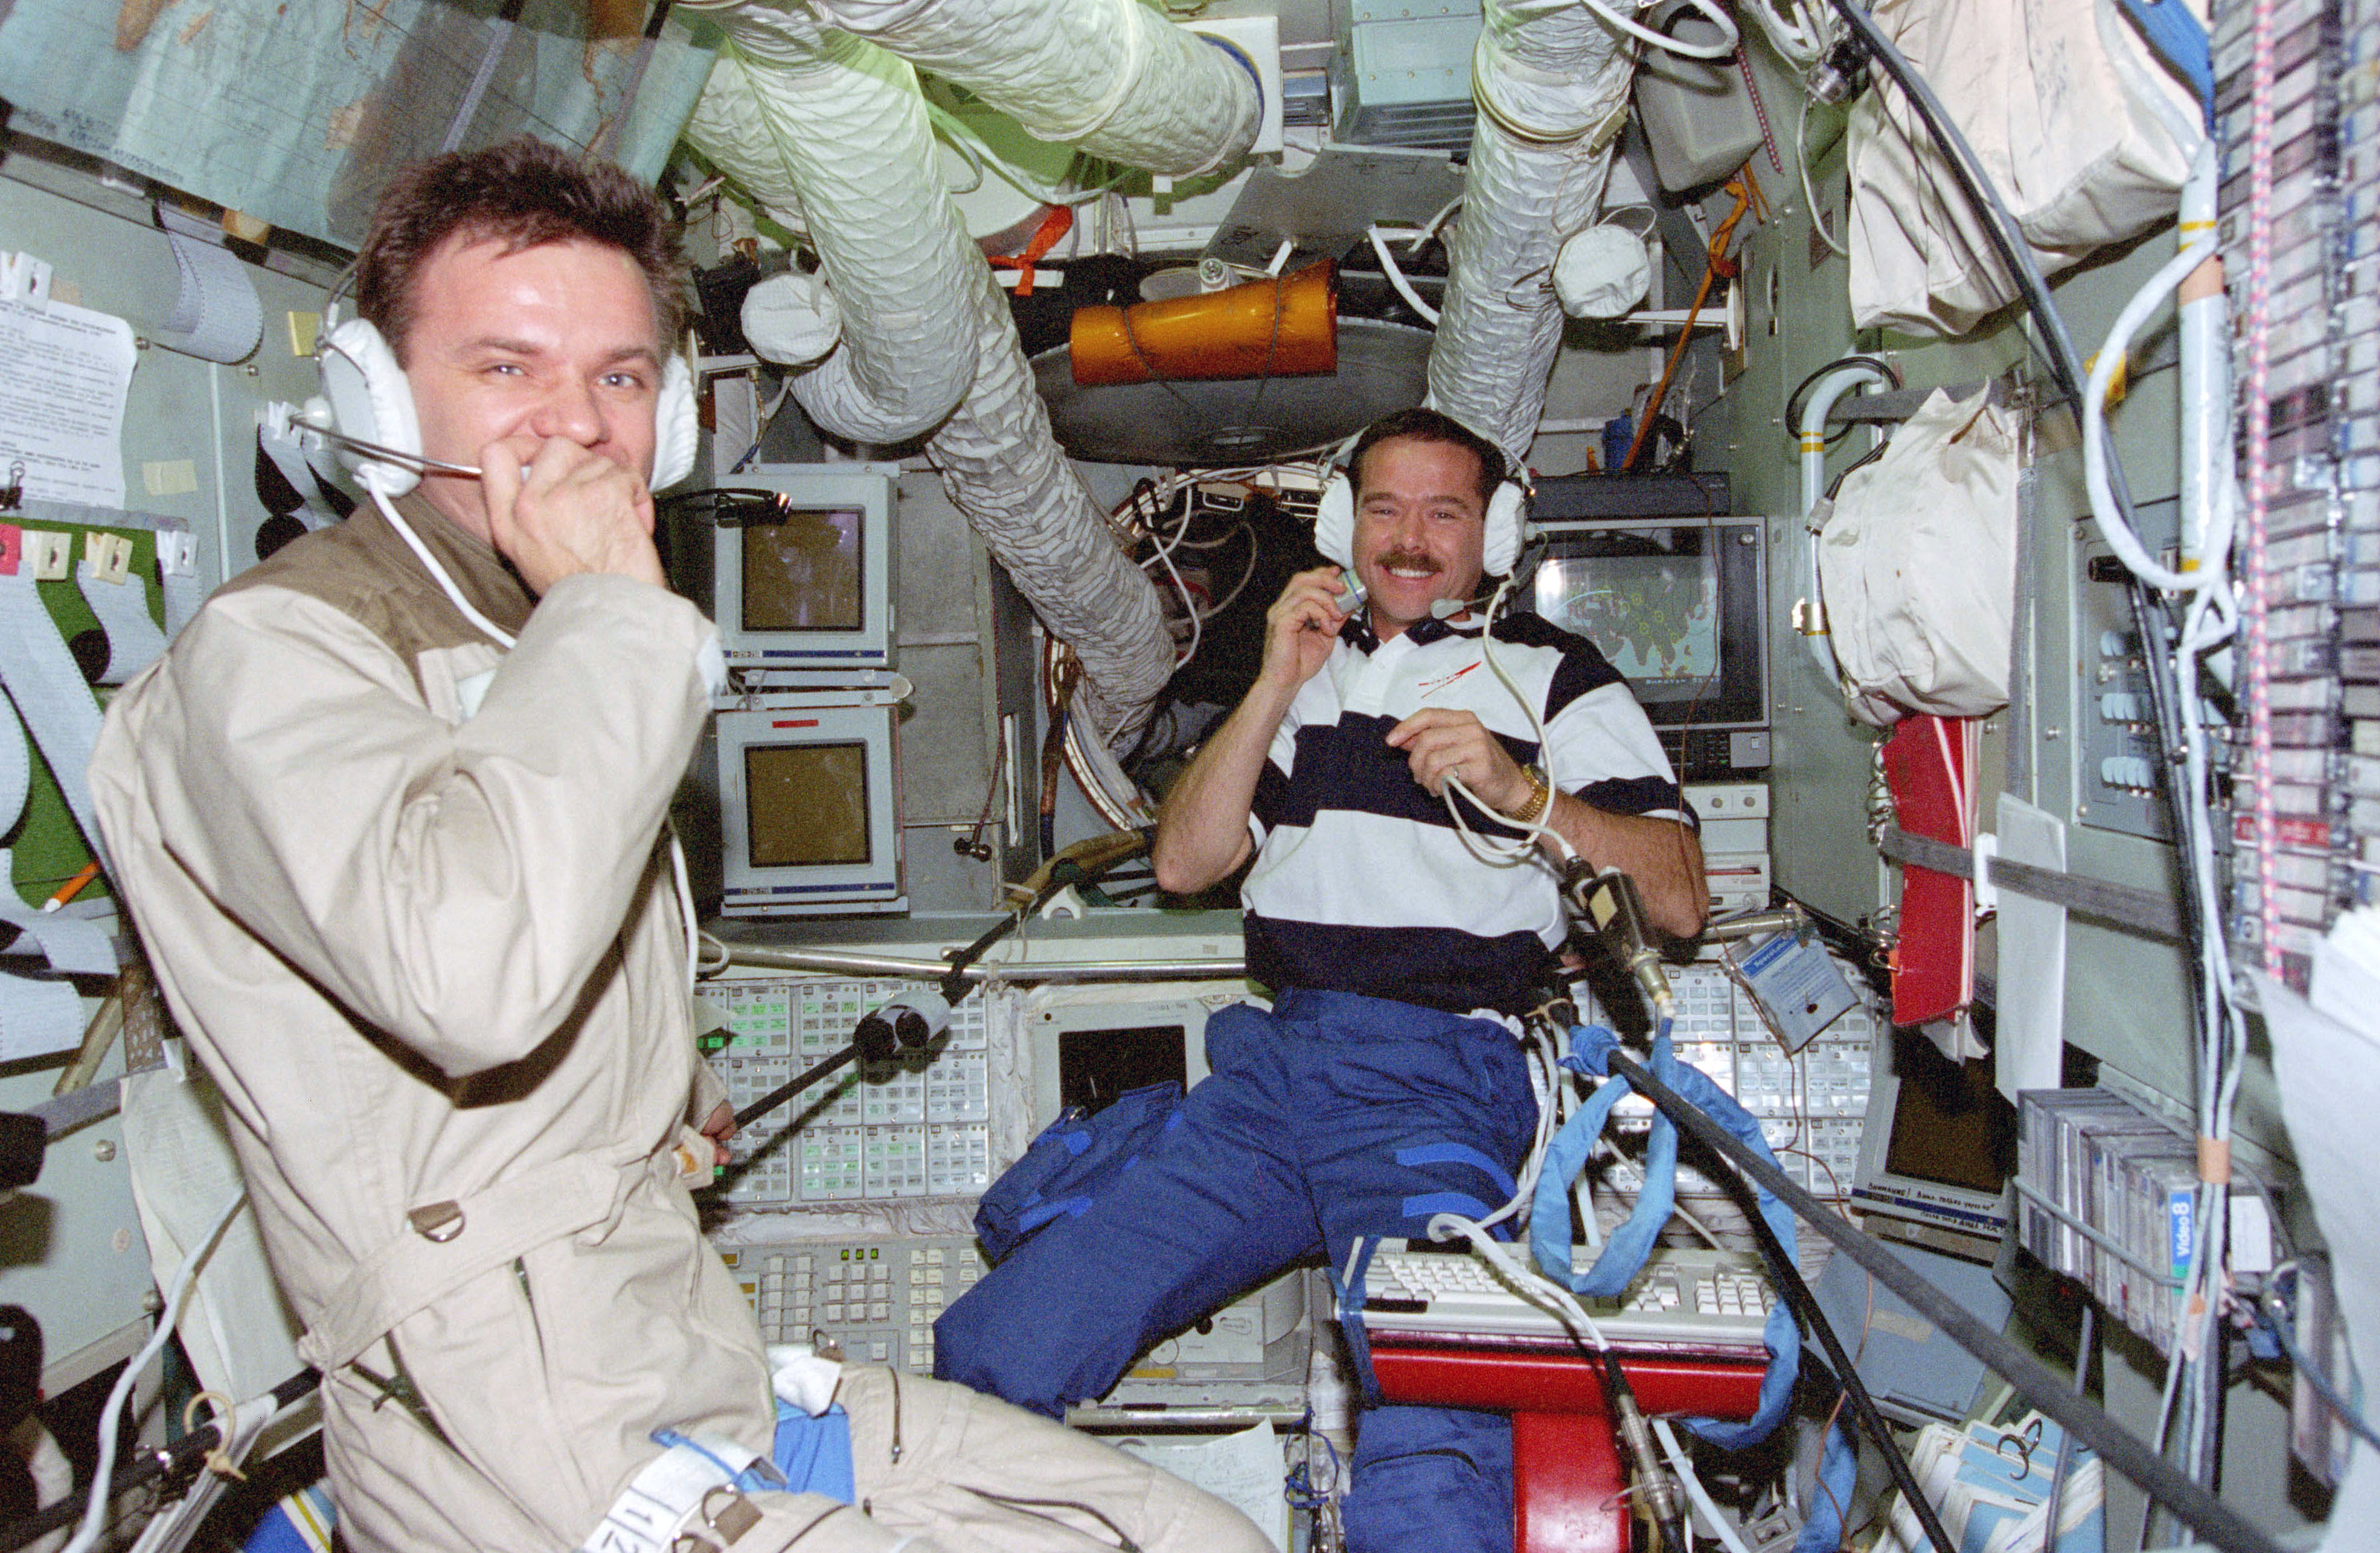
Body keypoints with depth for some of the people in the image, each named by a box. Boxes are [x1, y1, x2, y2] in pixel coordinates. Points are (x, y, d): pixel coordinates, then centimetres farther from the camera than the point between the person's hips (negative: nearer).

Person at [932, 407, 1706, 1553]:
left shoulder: (1550, 674, 13)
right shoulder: (1307, 666, 27)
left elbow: (1677, 898, 4)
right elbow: (1182, 862, 19)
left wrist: (1522, 790, -11)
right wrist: (1276, 688, 9)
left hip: (1435, 1080, -4)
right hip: (1269, 1068, 5)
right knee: (987, 1354, -9)